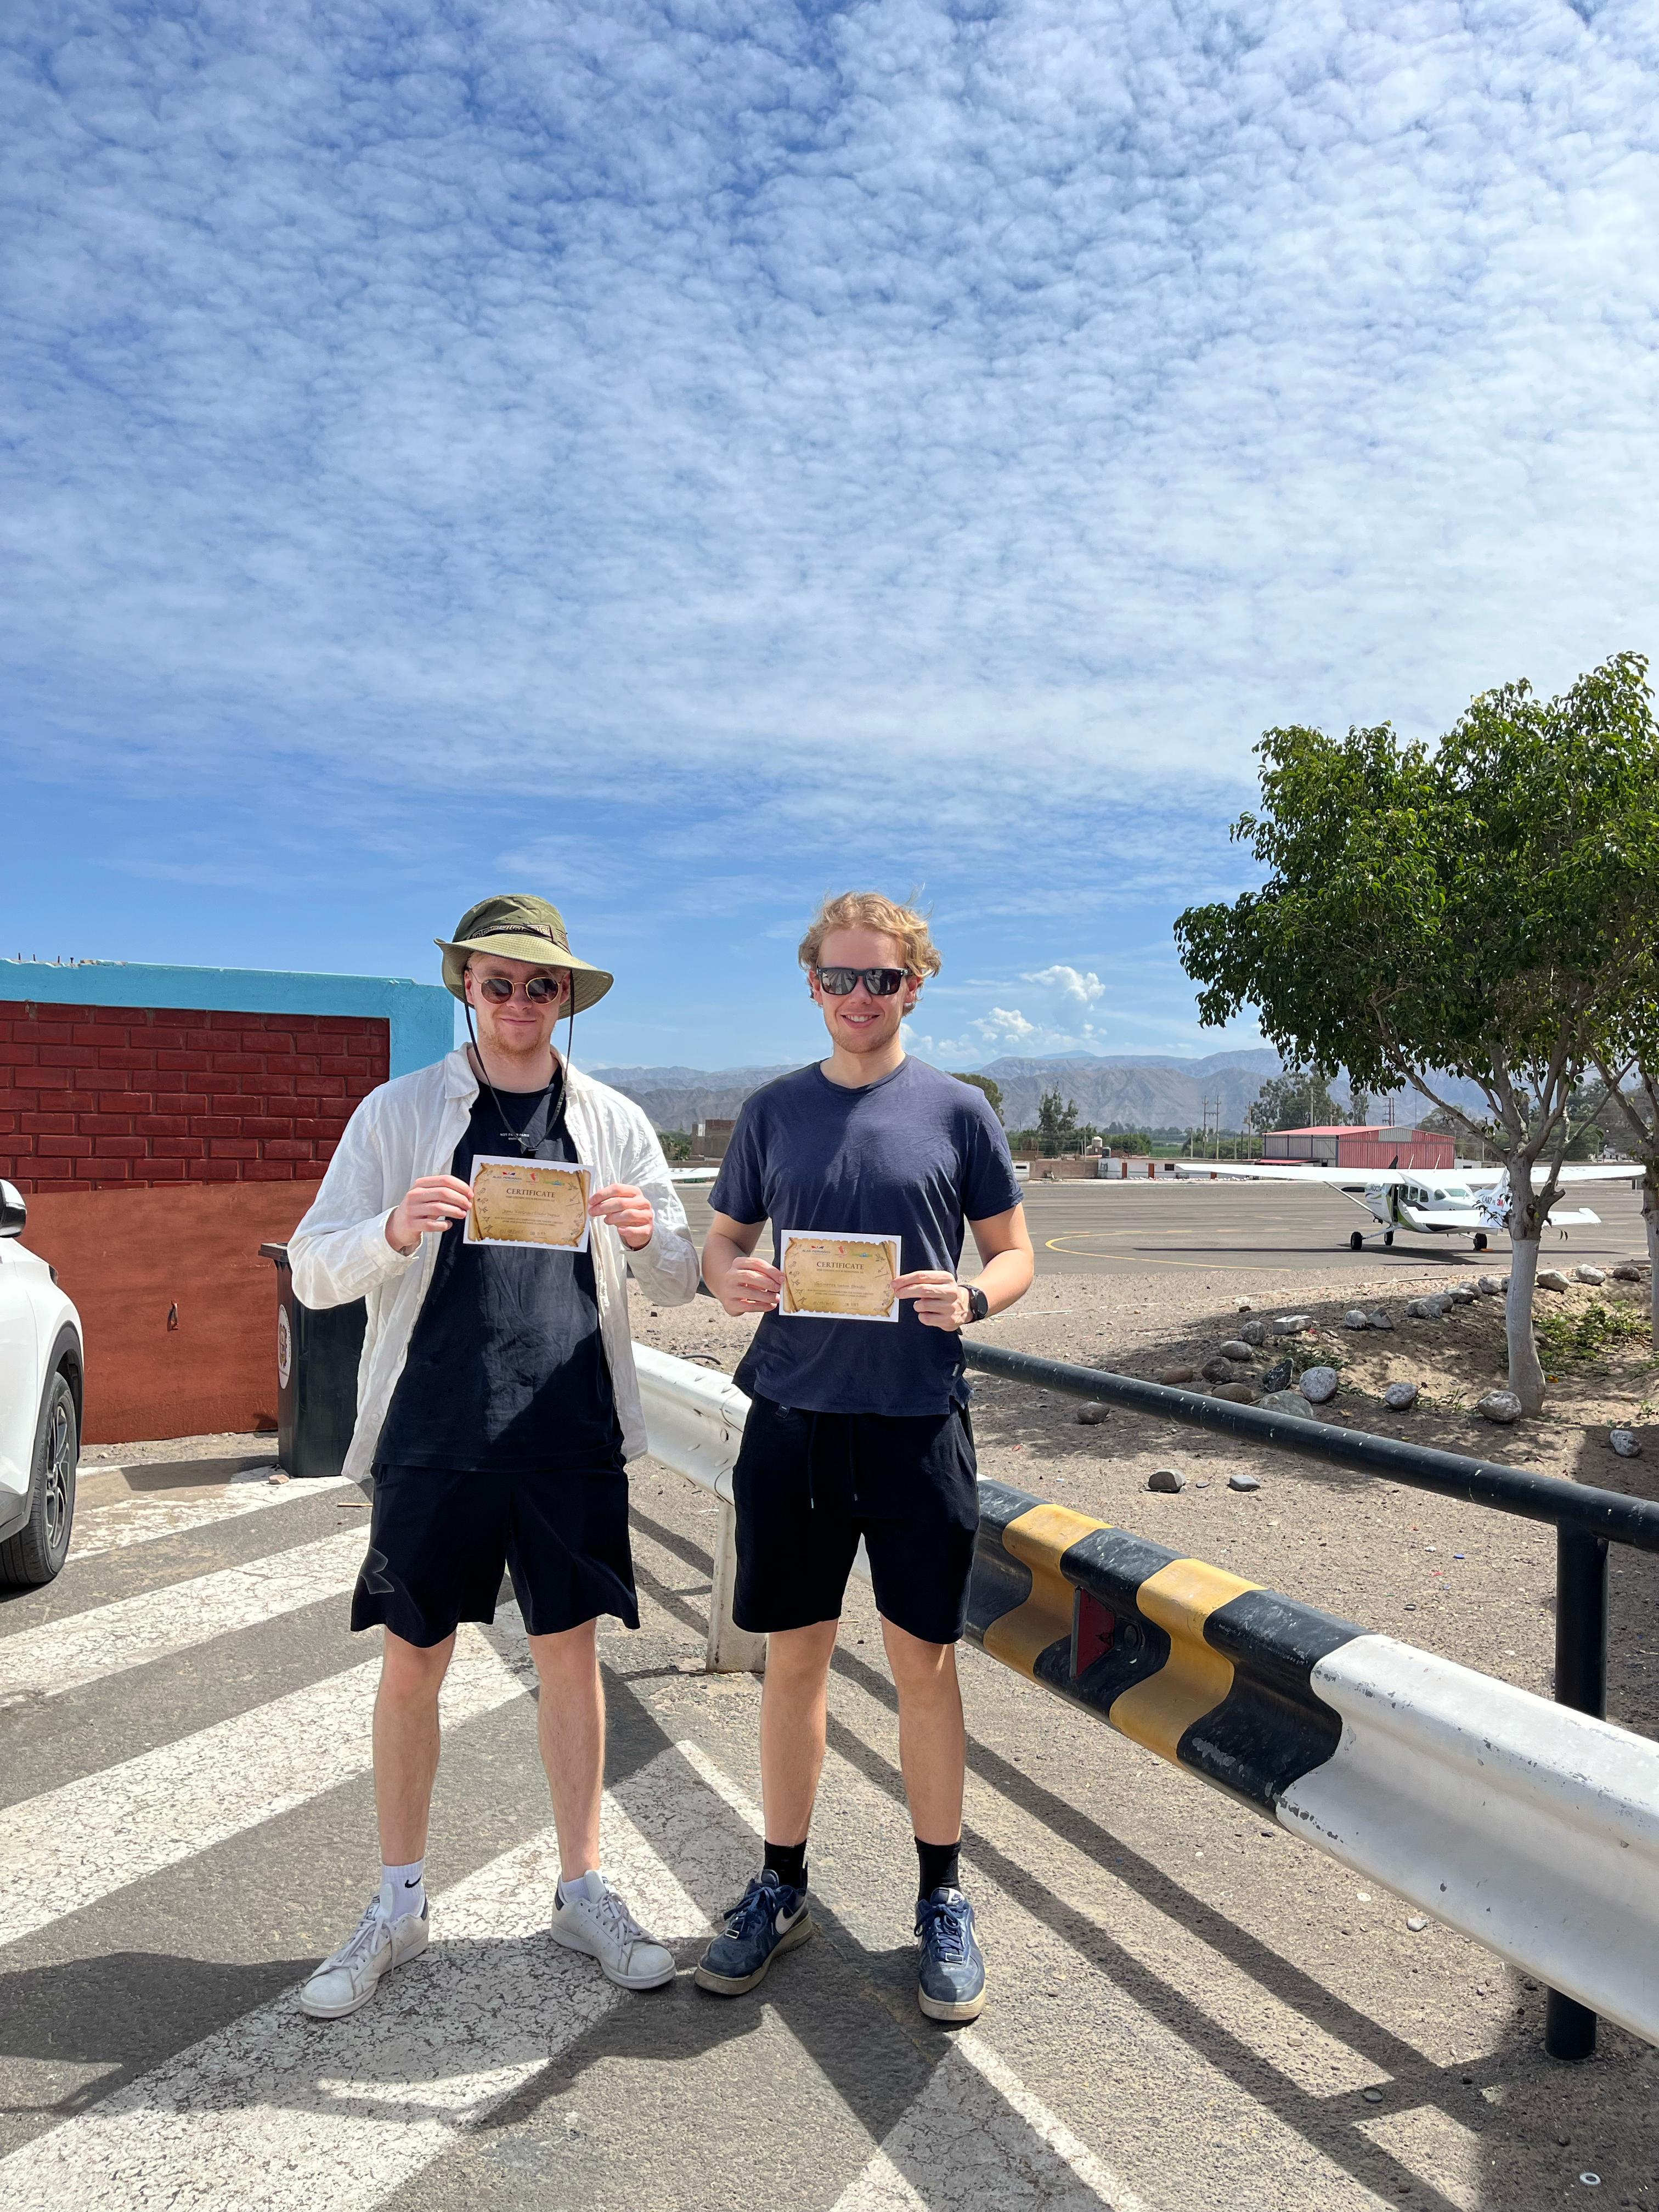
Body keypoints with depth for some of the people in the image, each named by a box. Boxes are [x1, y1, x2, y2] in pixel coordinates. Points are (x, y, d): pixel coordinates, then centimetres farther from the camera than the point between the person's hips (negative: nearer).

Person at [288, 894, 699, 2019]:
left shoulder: (615, 1122, 6)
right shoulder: (398, 1113, 2)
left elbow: (679, 1283, 8)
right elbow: (314, 1271, -1)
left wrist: (649, 1237, -15)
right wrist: (395, 1229, -23)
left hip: (572, 1438, 1)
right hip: (433, 1436, -1)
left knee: (571, 1656, 9)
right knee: (412, 1666, 9)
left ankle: (584, 1888, 28)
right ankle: (399, 1905, 29)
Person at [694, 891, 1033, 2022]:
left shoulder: (957, 1110, 0)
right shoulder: (774, 1110, 6)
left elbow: (1015, 1252, 5)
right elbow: (722, 1242, 12)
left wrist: (971, 1301, -16)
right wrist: (732, 1279, -11)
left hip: (917, 1418, -2)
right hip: (793, 1416, 2)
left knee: (924, 1662, 7)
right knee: (794, 1657, 11)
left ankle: (943, 1898, 26)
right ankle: (782, 1886, 29)